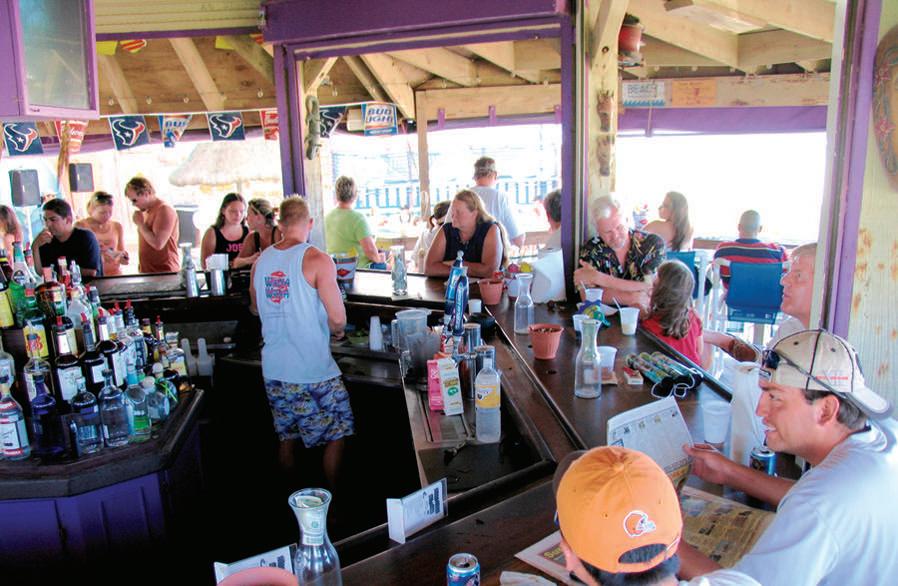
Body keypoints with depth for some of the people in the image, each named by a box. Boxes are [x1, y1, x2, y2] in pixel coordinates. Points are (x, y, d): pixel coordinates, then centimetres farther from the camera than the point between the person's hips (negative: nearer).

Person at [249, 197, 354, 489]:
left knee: (286, 437, 20)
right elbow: (338, 318, -18)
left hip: (273, 369, 6)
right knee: (335, 436, 11)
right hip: (313, 371, -6)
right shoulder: (317, 259, -15)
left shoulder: (261, 260, 4)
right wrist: (335, 330, 2)